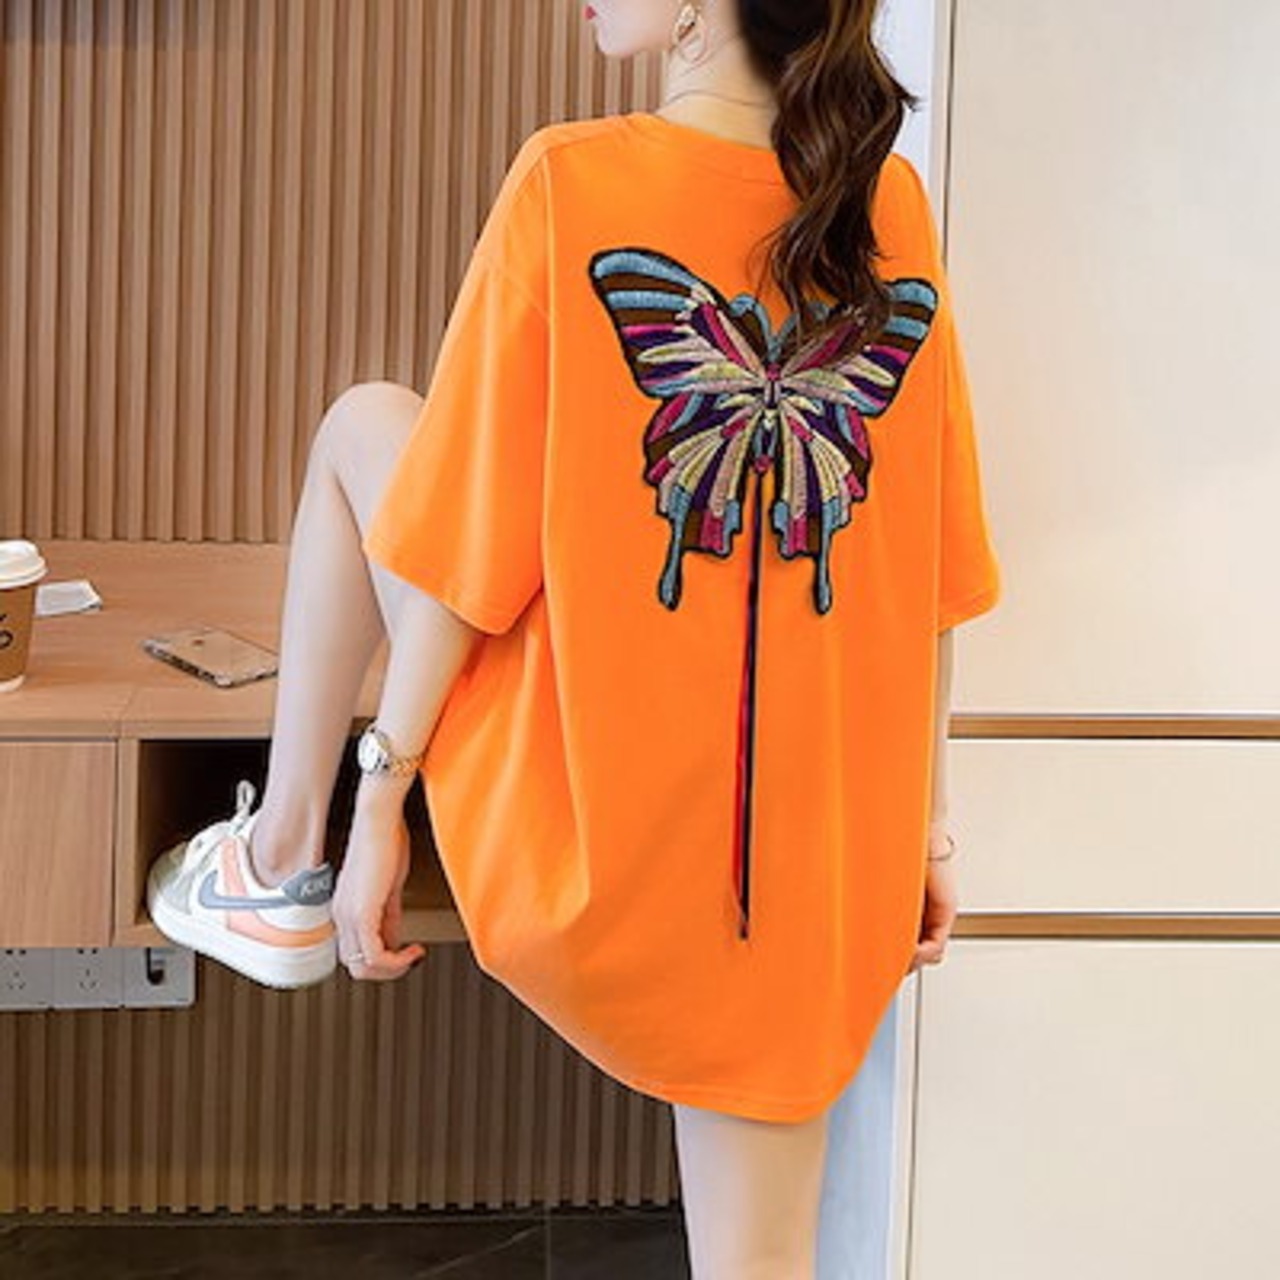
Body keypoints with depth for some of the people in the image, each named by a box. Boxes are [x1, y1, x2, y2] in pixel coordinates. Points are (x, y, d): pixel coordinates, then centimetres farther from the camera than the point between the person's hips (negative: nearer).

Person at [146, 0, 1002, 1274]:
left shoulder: (572, 180, -10)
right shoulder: (889, 203, 3)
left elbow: (463, 562, -10)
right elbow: (934, 568, 7)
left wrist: (380, 801, 0)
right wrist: (923, 822, 17)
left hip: (577, 829, -3)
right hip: (821, 860, 4)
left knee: (362, 423, 18)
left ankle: (281, 867, 26)